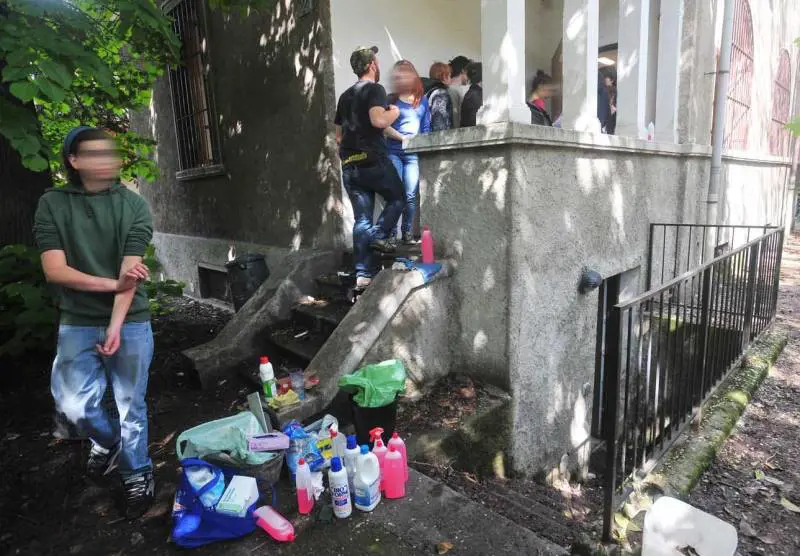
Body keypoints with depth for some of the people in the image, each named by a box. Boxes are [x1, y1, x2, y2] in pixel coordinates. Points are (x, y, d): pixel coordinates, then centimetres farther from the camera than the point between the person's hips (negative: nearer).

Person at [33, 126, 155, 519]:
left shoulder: (133, 206, -3)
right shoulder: (52, 204, 0)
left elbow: (130, 271, -11)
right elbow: (54, 270, -8)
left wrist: (116, 326, -19)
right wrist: (113, 283, -20)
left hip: (130, 322, -1)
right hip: (77, 324, 1)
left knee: (131, 406, 6)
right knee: (73, 405, -5)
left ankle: (138, 478, 27)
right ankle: (108, 440, 30)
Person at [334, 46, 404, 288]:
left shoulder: (345, 95, 21)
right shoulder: (375, 89, -2)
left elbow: (338, 134, 24)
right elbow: (379, 120, -19)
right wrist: (394, 112, -1)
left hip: (349, 166, 7)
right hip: (373, 160, -7)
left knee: (362, 219, 4)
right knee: (397, 198, 14)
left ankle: (363, 273, 1)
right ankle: (379, 235, -6)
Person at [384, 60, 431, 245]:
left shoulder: (422, 100, 14)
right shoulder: (391, 100, 6)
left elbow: (426, 128, 15)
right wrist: (403, 138, -11)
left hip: (414, 154, 2)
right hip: (394, 151, -2)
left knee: (410, 195, 2)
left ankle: (408, 234, 9)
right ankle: (390, 234, -7)